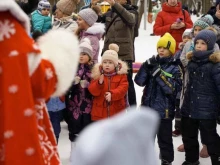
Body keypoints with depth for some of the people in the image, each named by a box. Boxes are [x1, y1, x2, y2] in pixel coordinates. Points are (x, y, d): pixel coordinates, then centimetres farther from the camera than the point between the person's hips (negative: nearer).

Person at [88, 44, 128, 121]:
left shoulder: (121, 74, -1)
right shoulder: (98, 74, 1)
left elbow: (123, 88, -13)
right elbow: (92, 91, -5)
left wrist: (112, 94, -28)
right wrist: (99, 83, -26)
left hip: (116, 110, -1)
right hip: (100, 110, 1)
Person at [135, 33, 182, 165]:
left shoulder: (175, 69, -6)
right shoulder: (152, 63, 5)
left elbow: (173, 89, -18)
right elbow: (139, 81, -4)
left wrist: (160, 75, -24)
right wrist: (146, 67, -17)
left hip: (164, 110, -4)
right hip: (148, 107, 4)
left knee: (164, 138, 8)